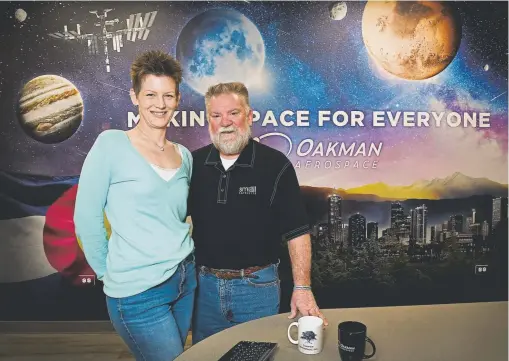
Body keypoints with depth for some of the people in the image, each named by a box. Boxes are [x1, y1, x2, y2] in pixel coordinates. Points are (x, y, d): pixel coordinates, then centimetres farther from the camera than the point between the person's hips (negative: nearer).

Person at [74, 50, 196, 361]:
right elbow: (87, 219, -7)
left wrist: (182, 261, 9)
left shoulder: (184, 155, 6)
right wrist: (110, 272, -1)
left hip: (186, 279, 6)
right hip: (139, 292, -5)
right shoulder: (111, 144, -10)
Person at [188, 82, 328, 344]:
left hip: (257, 285, -3)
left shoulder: (275, 165, -11)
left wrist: (302, 288, -15)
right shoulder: (194, 163, -1)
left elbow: (297, 231, -10)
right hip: (205, 284, 4)